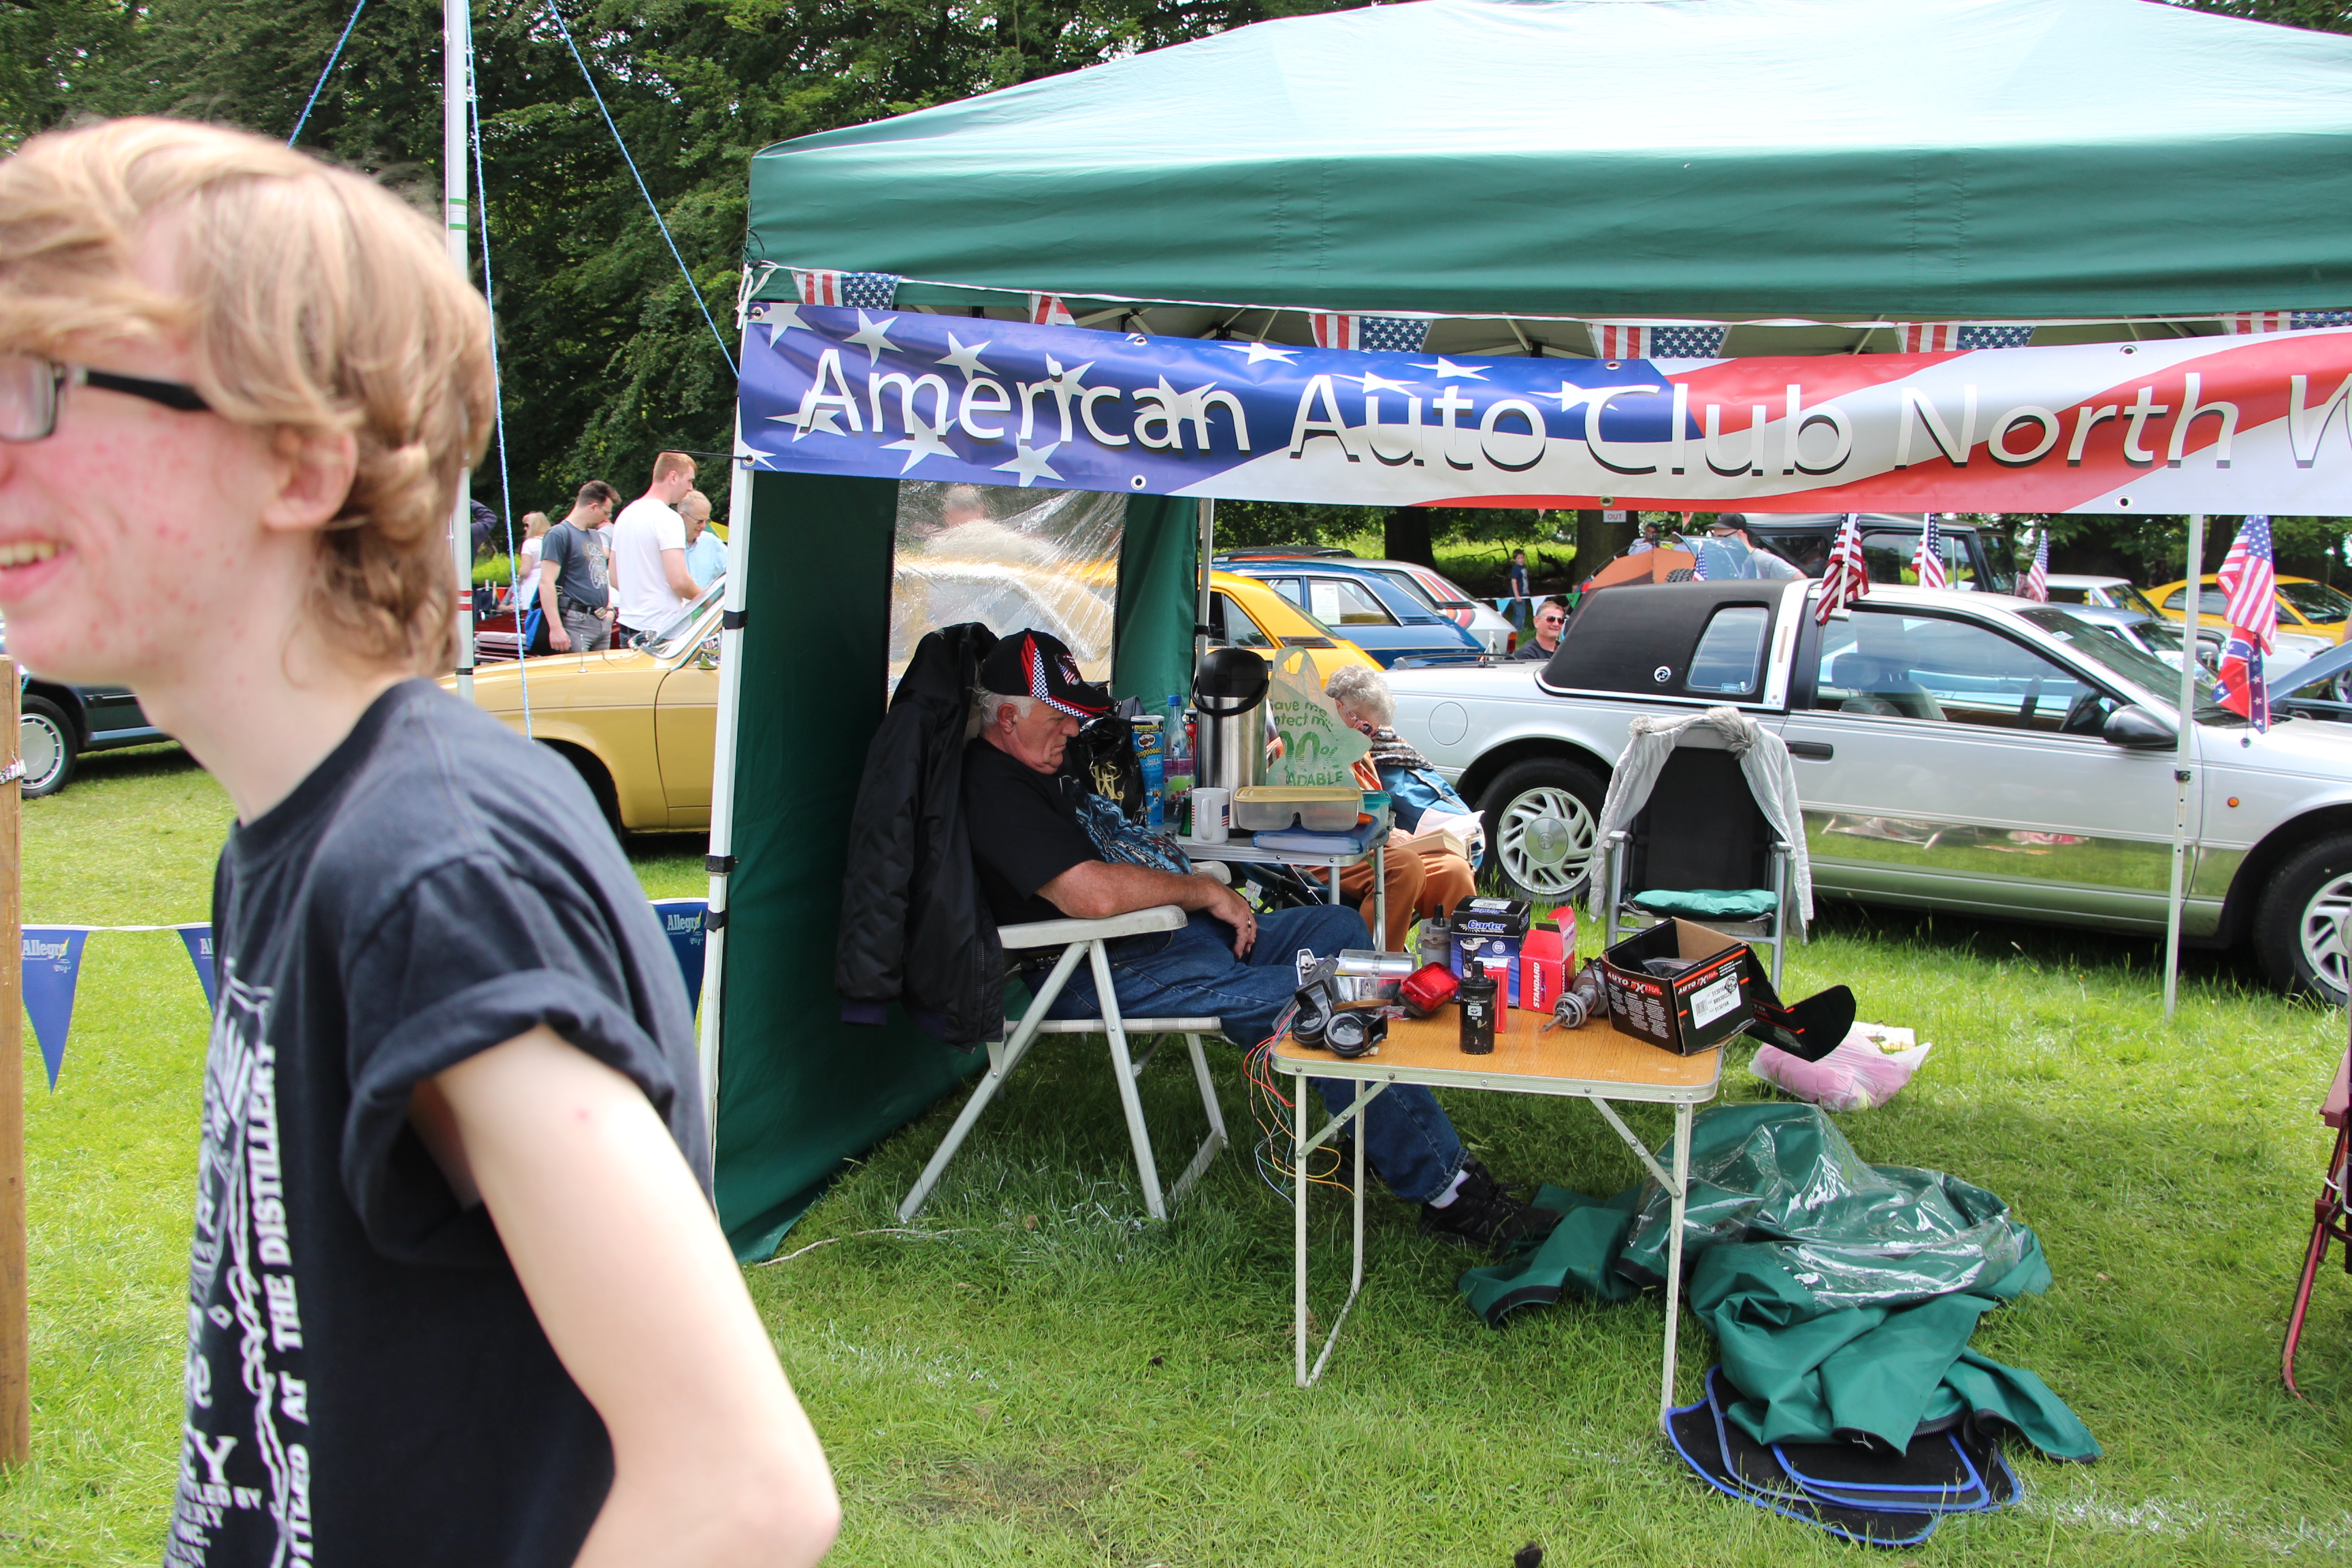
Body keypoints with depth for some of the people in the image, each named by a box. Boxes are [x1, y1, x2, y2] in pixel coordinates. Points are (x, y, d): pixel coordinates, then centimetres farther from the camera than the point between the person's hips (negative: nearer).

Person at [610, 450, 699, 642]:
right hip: (662, 628, -9)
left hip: (627, 626, 9)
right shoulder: (668, 518, -12)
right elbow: (679, 581, -19)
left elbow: (614, 578, 18)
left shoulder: (625, 514, 14)